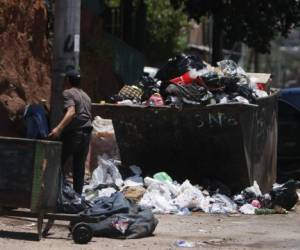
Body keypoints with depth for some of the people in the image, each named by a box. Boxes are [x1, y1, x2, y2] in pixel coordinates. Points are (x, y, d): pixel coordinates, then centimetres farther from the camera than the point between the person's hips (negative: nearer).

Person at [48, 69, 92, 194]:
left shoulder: (68, 93, -6)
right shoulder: (86, 96, 20)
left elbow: (71, 112, -22)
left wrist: (59, 128, -33)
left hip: (73, 133, -7)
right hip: (86, 134, 7)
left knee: (58, 163, 2)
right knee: (79, 167, 8)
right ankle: (78, 194, 7)